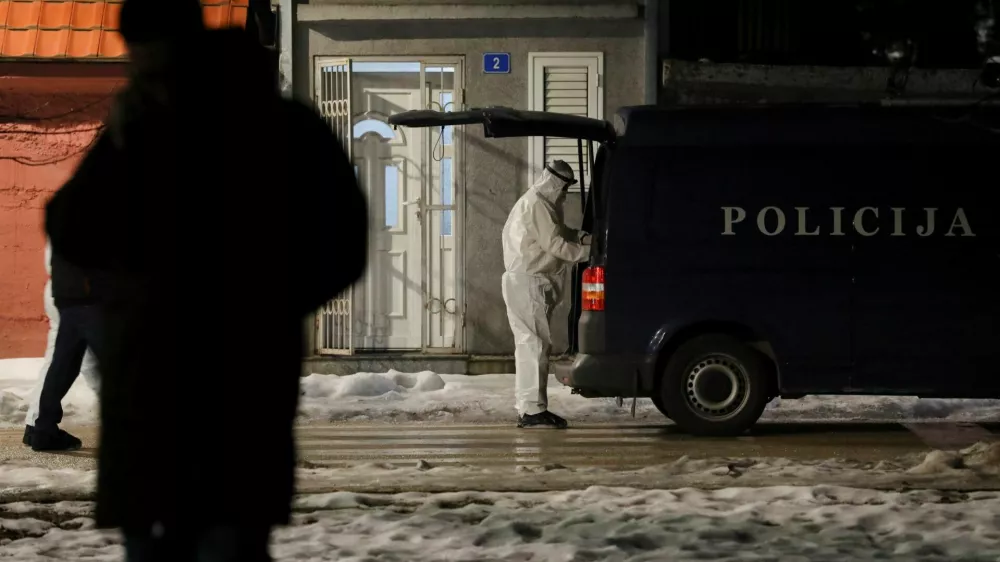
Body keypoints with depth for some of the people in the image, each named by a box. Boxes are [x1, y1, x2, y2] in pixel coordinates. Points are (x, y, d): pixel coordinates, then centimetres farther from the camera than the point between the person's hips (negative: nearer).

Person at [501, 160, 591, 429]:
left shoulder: (537, 204, 20)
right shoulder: (536, 205, -14)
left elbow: (559, 233, 19)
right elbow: (555, 244, -19)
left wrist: (583, 237, 1)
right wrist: (590, 252, -16)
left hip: (531, 283, 11)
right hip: (527, 283, -11)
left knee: (529, 344, 10)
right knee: (535, 343, -12)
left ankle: (527, 408, 13)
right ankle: (533, 409, -14)